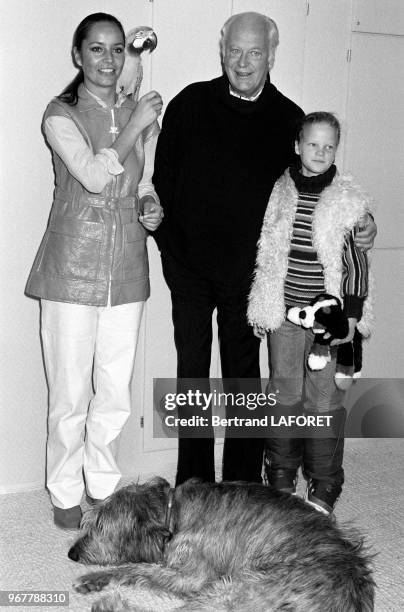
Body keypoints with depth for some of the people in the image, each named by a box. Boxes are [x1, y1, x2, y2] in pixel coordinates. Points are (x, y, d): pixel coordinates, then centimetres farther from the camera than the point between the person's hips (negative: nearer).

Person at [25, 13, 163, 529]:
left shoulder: (141, 114, 11)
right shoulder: (61, 114, -2)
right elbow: (93, 176, -16)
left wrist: (151, 208, -2)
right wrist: (134, 126, -11)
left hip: (126, 270, 4)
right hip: (73, 269, -4)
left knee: (115, 393, 10)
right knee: (70, 393, 3)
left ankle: (103, 486, 30)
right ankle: (65, 494, 23)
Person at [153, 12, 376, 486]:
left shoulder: (288, 120, 1)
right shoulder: (190, 104, 1)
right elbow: (163, 180, 4)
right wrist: (169, 244, -3)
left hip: (247, 273, 0)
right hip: (190, 268, 1)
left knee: (243, 376, 9)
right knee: (191, 374, 8)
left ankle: (244, 484, 22)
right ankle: (193, 484, 22)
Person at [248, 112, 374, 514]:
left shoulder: (348, 200, -1)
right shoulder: (278, 193, 4)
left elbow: (357, 263, 0)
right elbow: (264, 255, 10)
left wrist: (350, 315, -5)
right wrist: (262, 310, 10)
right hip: (284, 315, 2)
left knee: (325, 400, 2)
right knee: (284, 396, 10)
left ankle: (324, 488, 18)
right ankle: (280, 479, 26)